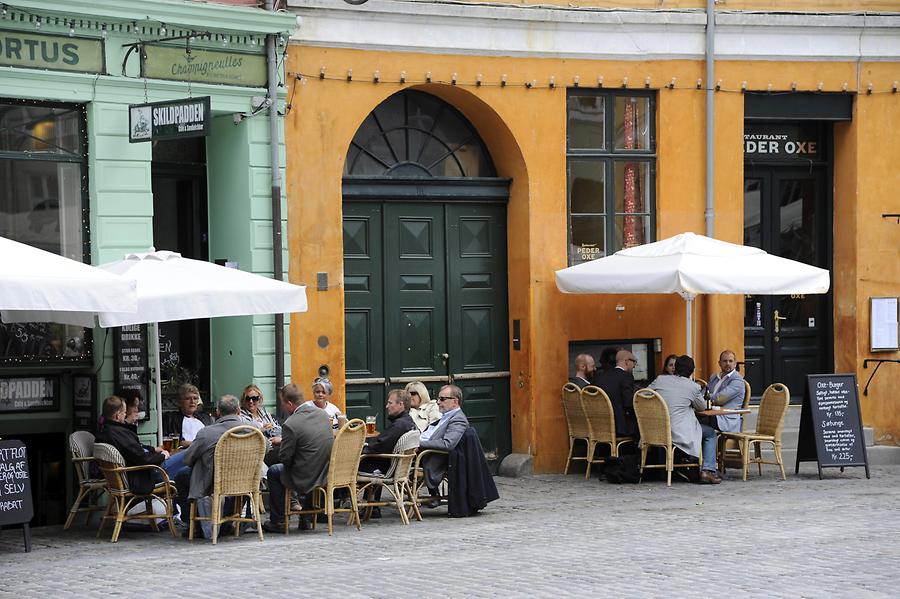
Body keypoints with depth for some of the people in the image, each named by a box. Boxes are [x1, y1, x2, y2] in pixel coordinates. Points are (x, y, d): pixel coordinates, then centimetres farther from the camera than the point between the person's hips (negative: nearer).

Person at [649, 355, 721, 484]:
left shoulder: (660, 379, 5)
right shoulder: (694, 387, -3)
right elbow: (702, 407, 14)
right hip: (679, 433, -5)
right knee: (710, 433, 18)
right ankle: (707, 470, 3)